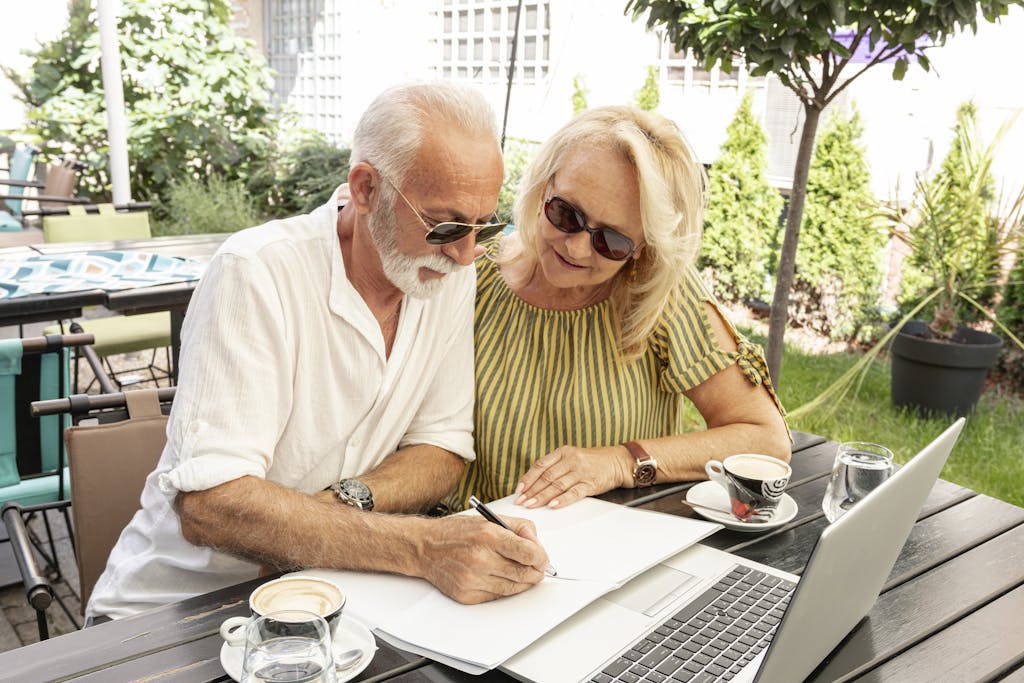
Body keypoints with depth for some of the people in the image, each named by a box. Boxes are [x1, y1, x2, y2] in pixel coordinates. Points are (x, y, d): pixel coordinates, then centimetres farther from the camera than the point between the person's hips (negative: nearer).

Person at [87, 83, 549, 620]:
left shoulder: (451, 272, -3)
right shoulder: (257, 273, -20)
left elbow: (442, 448, 0)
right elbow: (207, 505, -27)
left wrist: (347, 501, -21)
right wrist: (422, 547, -36)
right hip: (185, 603, -2)